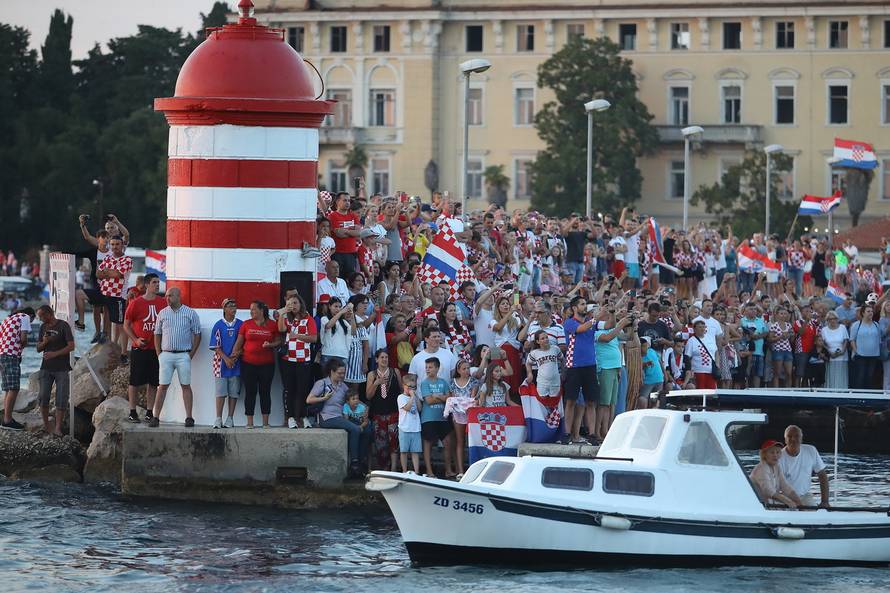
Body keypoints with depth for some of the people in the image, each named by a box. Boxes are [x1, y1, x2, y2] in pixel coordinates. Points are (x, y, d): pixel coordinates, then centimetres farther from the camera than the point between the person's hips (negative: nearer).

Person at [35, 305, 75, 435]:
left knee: (61, 400, -7)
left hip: (62, 369, -5)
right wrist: (44, 342, -7)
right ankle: (46, 425, 9)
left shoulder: (63, 326, -5)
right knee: (43, 397, -3)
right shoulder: (43, 327, 12)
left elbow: (71, 346, -11)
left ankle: (58, 428, -5)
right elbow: (38, 348, 16)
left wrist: (55, 353, -20)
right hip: (46, 368, 5)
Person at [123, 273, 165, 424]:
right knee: (135, 381, 0)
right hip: (139, 349, -3)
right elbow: (126, 325, 2)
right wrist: (136, 340, -10)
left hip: (157, 349, 3)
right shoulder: (136, 303, -3)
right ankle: (132, 412, 7)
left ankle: (149, 413, 12)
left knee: (153, 383, 5)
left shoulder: (163, 303, 6)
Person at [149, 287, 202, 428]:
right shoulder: (162, 313, 9)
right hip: (166, 354, 2)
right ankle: (155, 417, -1)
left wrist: (191, 354, -3)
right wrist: (159, 354, 4)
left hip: (183, 355, -2)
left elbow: (197, 335, 4)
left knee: (186, 386, 1)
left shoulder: (190, 313, 2)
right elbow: (157, 335, 13)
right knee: (162, 386, -1)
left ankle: (189, 417, 3)